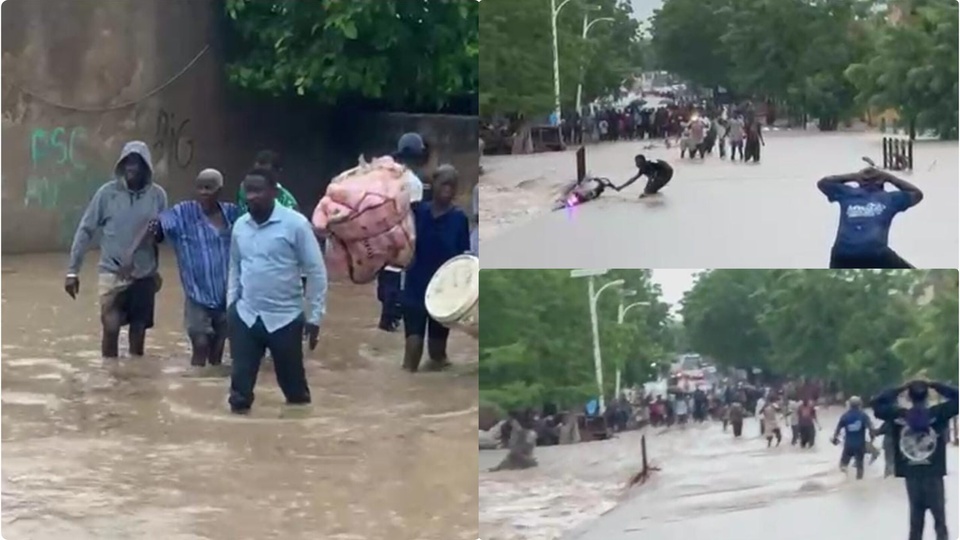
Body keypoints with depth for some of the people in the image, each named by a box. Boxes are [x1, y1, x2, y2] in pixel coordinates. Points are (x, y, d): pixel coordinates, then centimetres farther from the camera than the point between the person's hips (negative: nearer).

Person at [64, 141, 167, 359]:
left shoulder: (157, 195, -2)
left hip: (145, 274, 2)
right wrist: (72, 270, -4)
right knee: (110, 327, -9)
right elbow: (85, 231, -3)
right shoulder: (107, 193, -7)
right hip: (112, 272, -2)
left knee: (139, 329, 9)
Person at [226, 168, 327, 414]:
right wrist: (230, 305, 9)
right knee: (241, 378, 2)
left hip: (285, 317, -3)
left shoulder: (296, 224, -11)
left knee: (291, 378, 9)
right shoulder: (240, 225, 4)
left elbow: (316, 272, -8)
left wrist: (314, 317, -9)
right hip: (245, 316, 4)